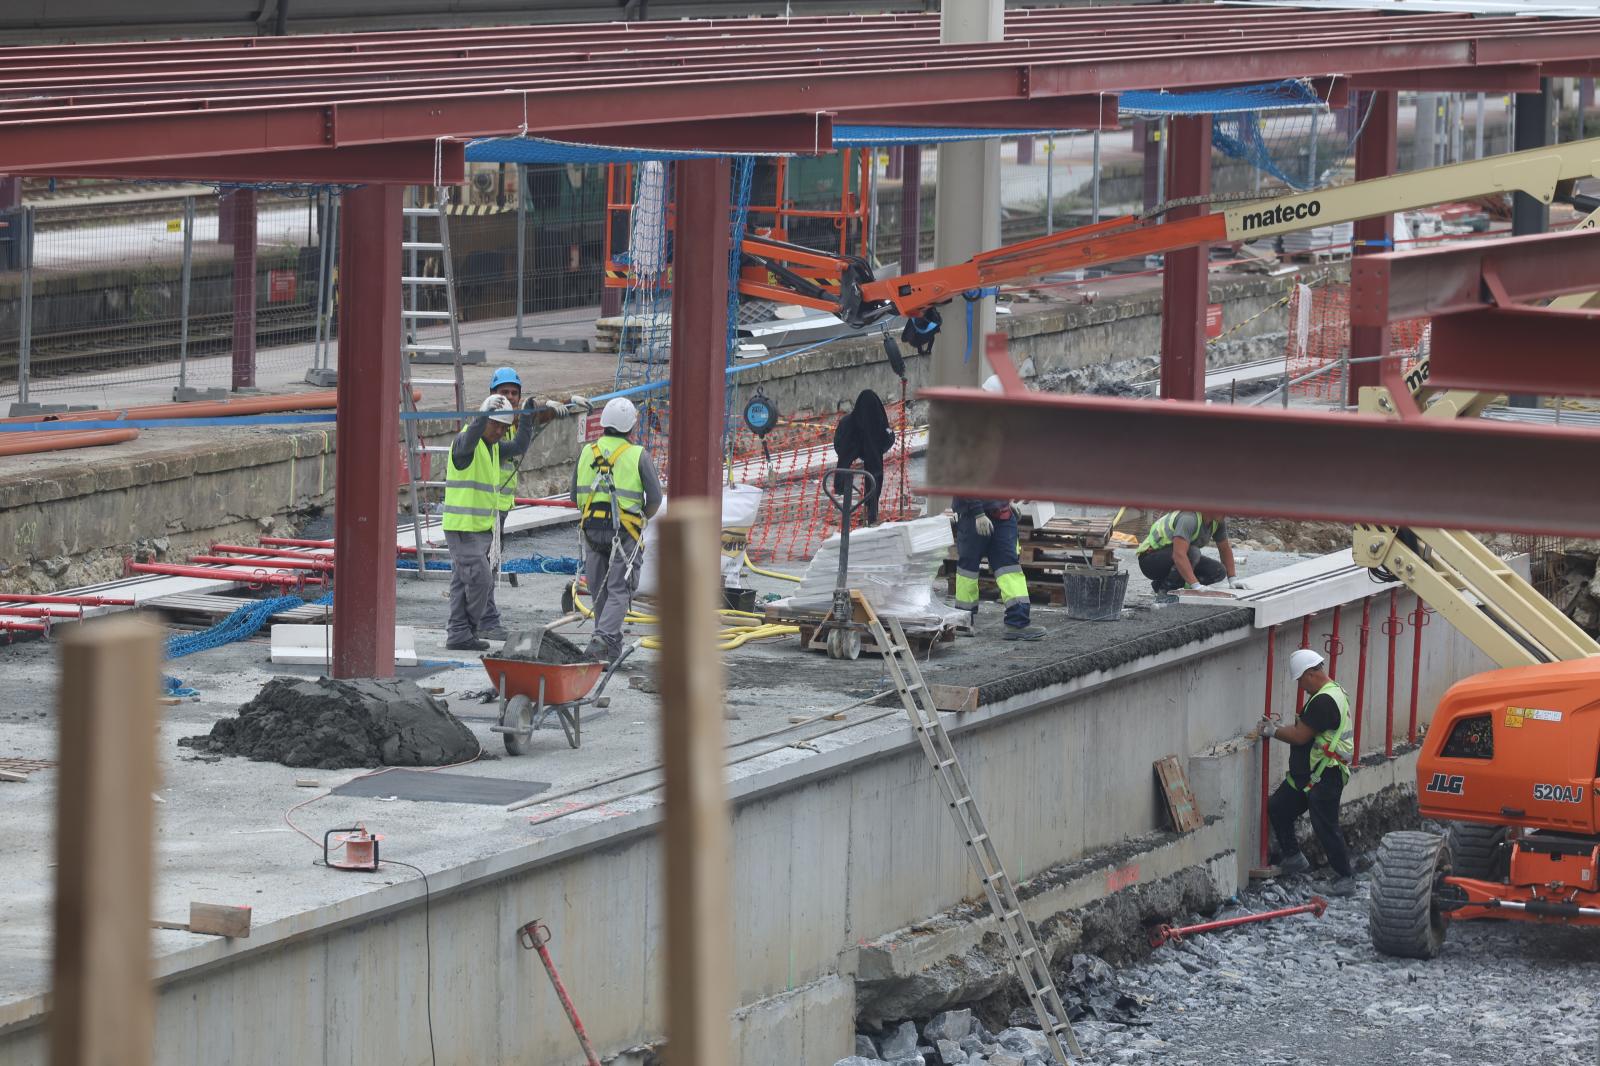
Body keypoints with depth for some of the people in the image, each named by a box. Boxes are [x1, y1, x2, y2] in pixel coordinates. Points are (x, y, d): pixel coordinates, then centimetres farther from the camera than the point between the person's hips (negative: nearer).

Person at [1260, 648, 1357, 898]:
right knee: (1277, 807, 13)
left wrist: (1273, 732, -6)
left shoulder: (1324, 701, -21)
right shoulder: (1332, 693, 14)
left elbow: (1301, 736, -20)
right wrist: (1280, 728, 9)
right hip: (1306, 775, 11)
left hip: (1325, 779, -11)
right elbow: (1306, 730, 19)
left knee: (1325, 827, -7)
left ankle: (1345, 878, 1)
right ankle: (1293, 858, 24)